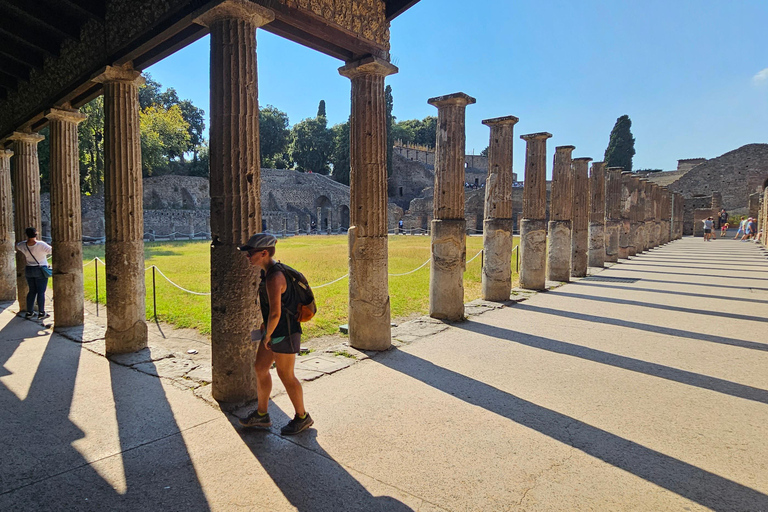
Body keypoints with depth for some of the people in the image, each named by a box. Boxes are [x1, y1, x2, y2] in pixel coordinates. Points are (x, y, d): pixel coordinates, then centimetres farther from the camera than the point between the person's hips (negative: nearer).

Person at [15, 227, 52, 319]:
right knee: (41, 292, -1)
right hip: (41, 271, -5)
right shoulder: (41, 245, -19)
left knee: (32, 291, 14)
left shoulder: (23, 245, -1)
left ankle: (29, 312, 16)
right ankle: (41, 313, 1)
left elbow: (17, 246, 21)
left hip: (29, 270, 5)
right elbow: (52, 250, -12)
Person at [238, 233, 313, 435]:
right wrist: (265, 325, 21)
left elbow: (275, 313, -32)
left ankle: (302, 417, 23)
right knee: (260, 369, 16)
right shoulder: (268, 272, 7)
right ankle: (262, 415, 32)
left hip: (284, 333, -10)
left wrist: (268, 335, -17)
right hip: (273, 331, 10)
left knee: (286, 375, 4)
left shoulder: (274, 278, -26)